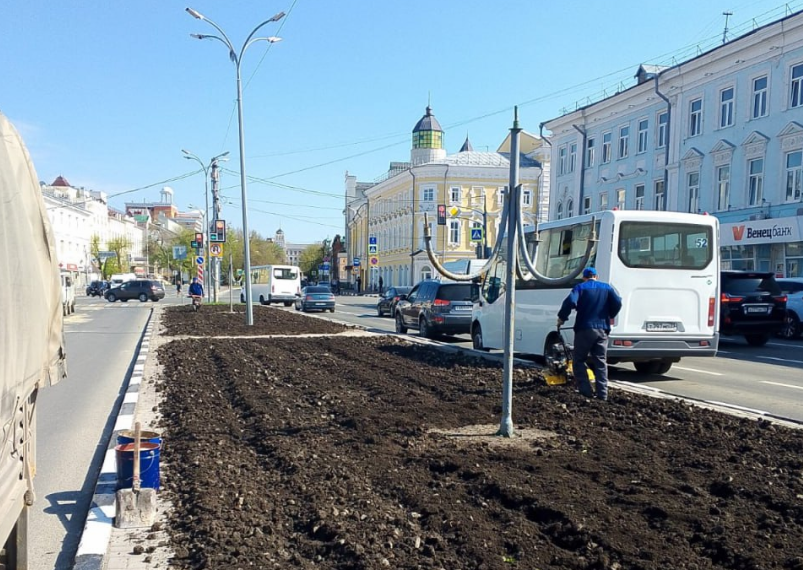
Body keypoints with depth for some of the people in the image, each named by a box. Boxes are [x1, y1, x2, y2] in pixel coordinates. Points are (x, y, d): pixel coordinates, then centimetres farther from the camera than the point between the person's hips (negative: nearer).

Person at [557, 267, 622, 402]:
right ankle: (602, 395, 4)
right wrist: (610, 316, 15)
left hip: (584, 329, -3)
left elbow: (570, 301, -16)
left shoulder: (580, 287, 2)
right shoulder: (607, 288, 12)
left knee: (578, 361, 8)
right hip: (602, 330, 3)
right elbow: (617, 303, -1)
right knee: (600, 363, 9)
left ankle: (586, 392, 0)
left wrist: (562, 317, -4)